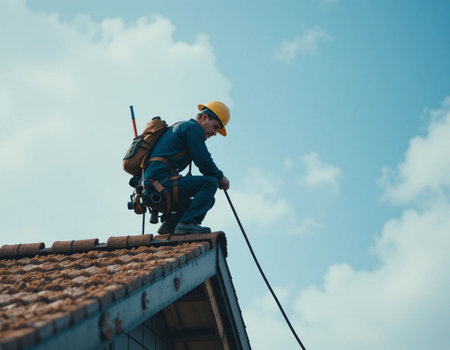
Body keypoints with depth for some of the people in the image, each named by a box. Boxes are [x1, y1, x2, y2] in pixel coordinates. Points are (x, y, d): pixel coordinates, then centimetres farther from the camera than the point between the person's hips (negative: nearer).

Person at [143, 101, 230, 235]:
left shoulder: (179, 127, 29)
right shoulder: (192, 127, -2)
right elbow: (203, 162, -10)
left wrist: (217, 178, 14)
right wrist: (221, 178, 5)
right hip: (163, 182, -10)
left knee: (208, 200, 17)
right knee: (210, 183, -15)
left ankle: (170, 223, 5)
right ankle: (187, 223, -21)